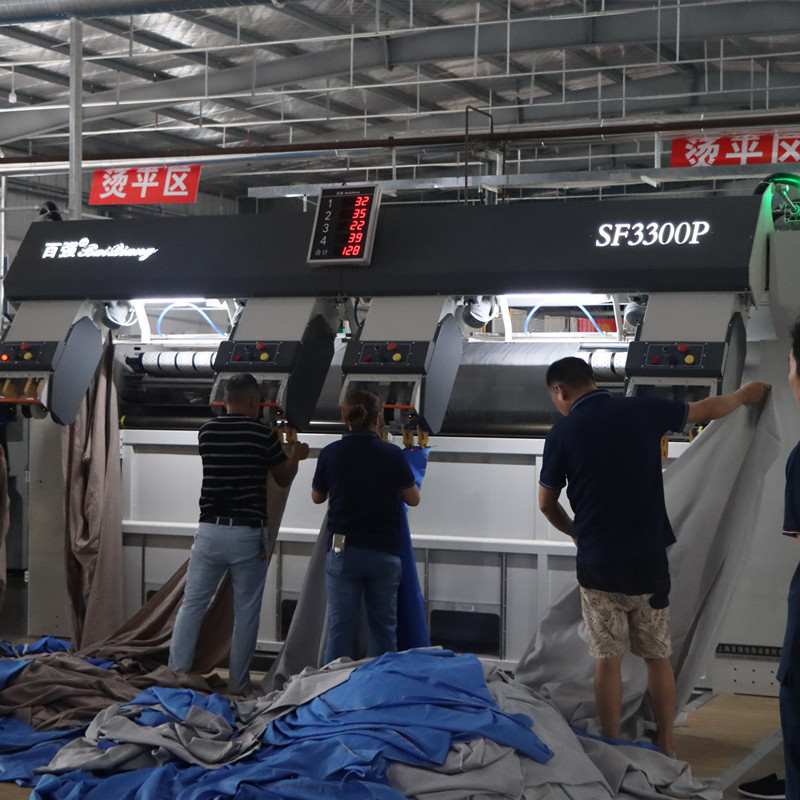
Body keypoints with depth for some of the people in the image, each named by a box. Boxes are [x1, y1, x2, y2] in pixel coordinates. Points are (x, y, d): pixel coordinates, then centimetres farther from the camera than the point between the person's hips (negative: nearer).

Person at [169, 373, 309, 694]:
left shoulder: (207, 432, 4)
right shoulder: (263, 435, -7)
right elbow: (284, 478, 7)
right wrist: (295, 456, 29)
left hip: (210, 531, 3)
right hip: (248, 534, -3)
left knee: (191, 605, 7)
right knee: (245, 613, 6)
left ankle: (176, 675, 5)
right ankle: (238, 686, 10)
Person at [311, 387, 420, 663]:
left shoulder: (331, 454, -6)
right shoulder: (392, 454, -9)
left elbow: (317, 497, 10)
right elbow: (413, 499, 3)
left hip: (342, 551, 0)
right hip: (384, 551, 0)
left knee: (340, 626, 5)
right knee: (383, 626, 10)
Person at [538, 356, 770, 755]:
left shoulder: (563, 432, -7)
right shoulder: (644, 411, -2)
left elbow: (547, 504, 4)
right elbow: (708, 409, 14)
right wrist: (744, 394, 35)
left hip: (597, 564, -2)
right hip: (648, 560, 2)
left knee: (607, 659, 7)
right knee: (658, 657, 12)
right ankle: (666, 744, 19)